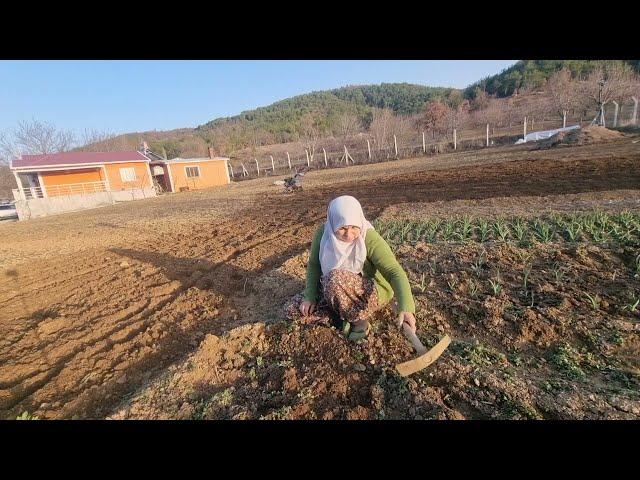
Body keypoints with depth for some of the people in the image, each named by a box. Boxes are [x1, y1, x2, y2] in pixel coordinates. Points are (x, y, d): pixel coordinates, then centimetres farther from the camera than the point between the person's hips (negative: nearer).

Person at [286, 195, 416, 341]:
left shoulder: (370, 238, -27)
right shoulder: (323, 233, -16)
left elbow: (395, 272, -32)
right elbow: (314, 264, -3)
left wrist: (406, 308, -47)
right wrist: (310, 296, -11)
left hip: (372, 293, -5)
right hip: (335, 290, 5)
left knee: (336, 278, -35)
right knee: (297, 308, -3)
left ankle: (360, 319, -10)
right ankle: (347, 312, 6)